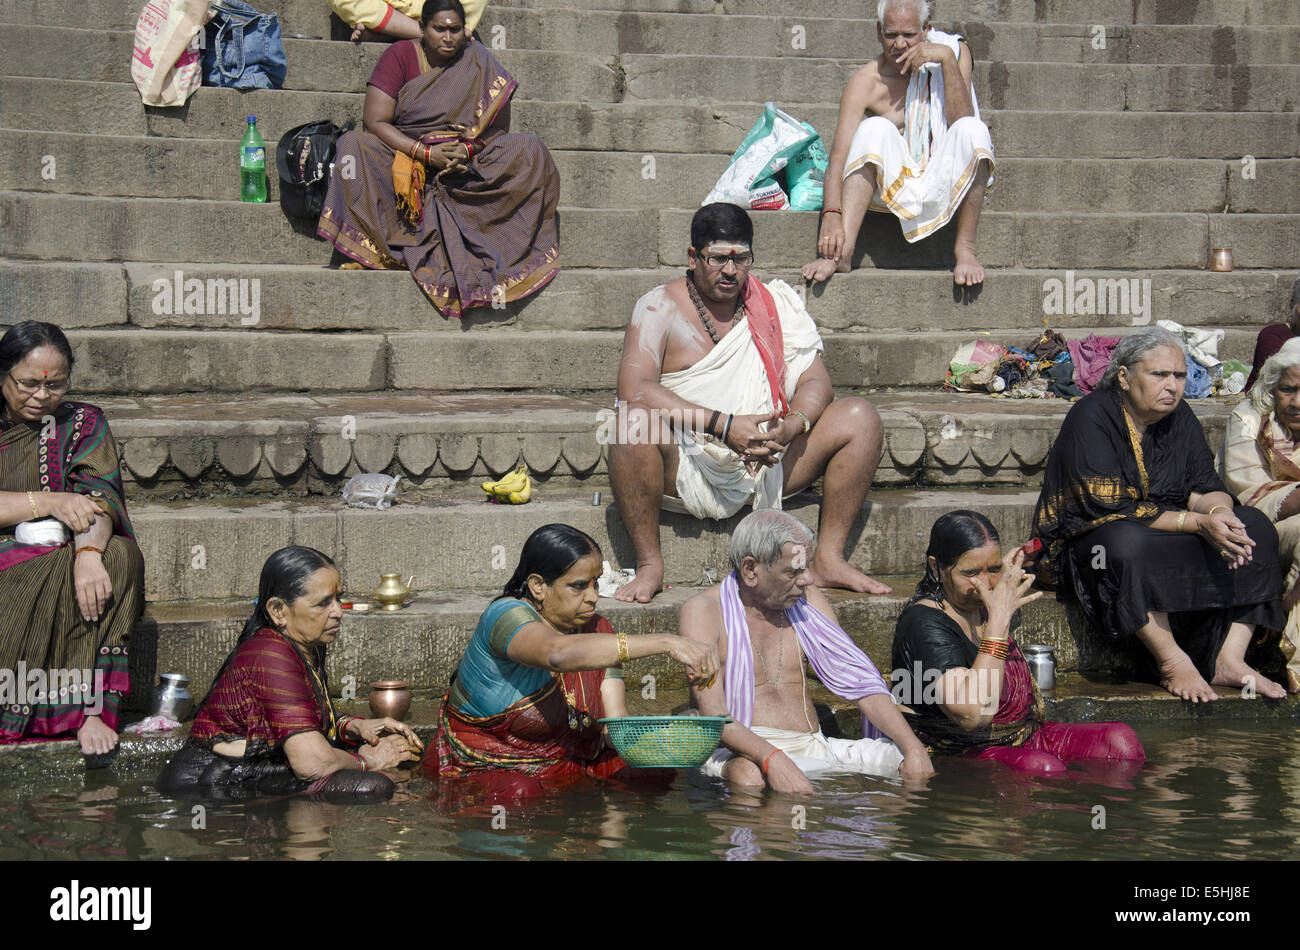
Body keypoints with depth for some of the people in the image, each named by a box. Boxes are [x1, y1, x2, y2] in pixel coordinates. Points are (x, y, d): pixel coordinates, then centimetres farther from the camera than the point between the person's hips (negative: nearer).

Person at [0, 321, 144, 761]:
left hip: (60, 566, 1)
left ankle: (91, 708, -33)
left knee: (120, 555, -31)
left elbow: (96, 495, -8)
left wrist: (89, 552, -29)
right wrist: (48, 502, -16)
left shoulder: (83, 423, 10)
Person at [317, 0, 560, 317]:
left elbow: (498, 129, 1)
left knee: (529, 150, -21)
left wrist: (467, 150, -20)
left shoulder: (478, 62, 3)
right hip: (404, 158, -1)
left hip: (467, 169, 1)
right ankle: (371, 248, -32)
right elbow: (375, 121, -10)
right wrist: (426, 154, -21)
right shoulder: (400, 56, -2)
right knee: (353, 146, -28)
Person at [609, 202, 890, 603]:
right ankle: (649, 565, -23)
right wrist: (723, 425, -27)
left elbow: (815, 381, 5)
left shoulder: (775, 304, 11)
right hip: (687, 470, -4)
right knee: (636, 421, -34)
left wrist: (791, 426, -20)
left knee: (859, 418, -10)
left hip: (767, 464, 4)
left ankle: (829, 560, -10)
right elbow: (635, 389, -18)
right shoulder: (661, 308, -2)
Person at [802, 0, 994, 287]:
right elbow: (838, 156, -17)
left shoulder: (955, 52, 0)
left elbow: (961, 121, -14)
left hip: (945, 185, 0)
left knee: (973, 130, -27)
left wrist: (947, 60, -23)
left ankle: (965, 247, -21)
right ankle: (842, 251, -39)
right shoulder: (866, 82, -6)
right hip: (894, 186, 0)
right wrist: (831, 213, -35)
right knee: (875, 128, -28)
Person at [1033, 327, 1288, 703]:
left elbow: (1205, 489, 2)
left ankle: (1229, 660, -18)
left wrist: (1219, 512, -24)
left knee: (1255, 526, -10)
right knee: (1124, 542, -40)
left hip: (1166, 536, 7)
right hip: (1088, 542, -7)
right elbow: (1111, 509, -23)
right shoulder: (1090, 417, -16)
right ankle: (1172, 661, -28)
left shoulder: (1178, 417, 6)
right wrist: (1198, 523, -28)